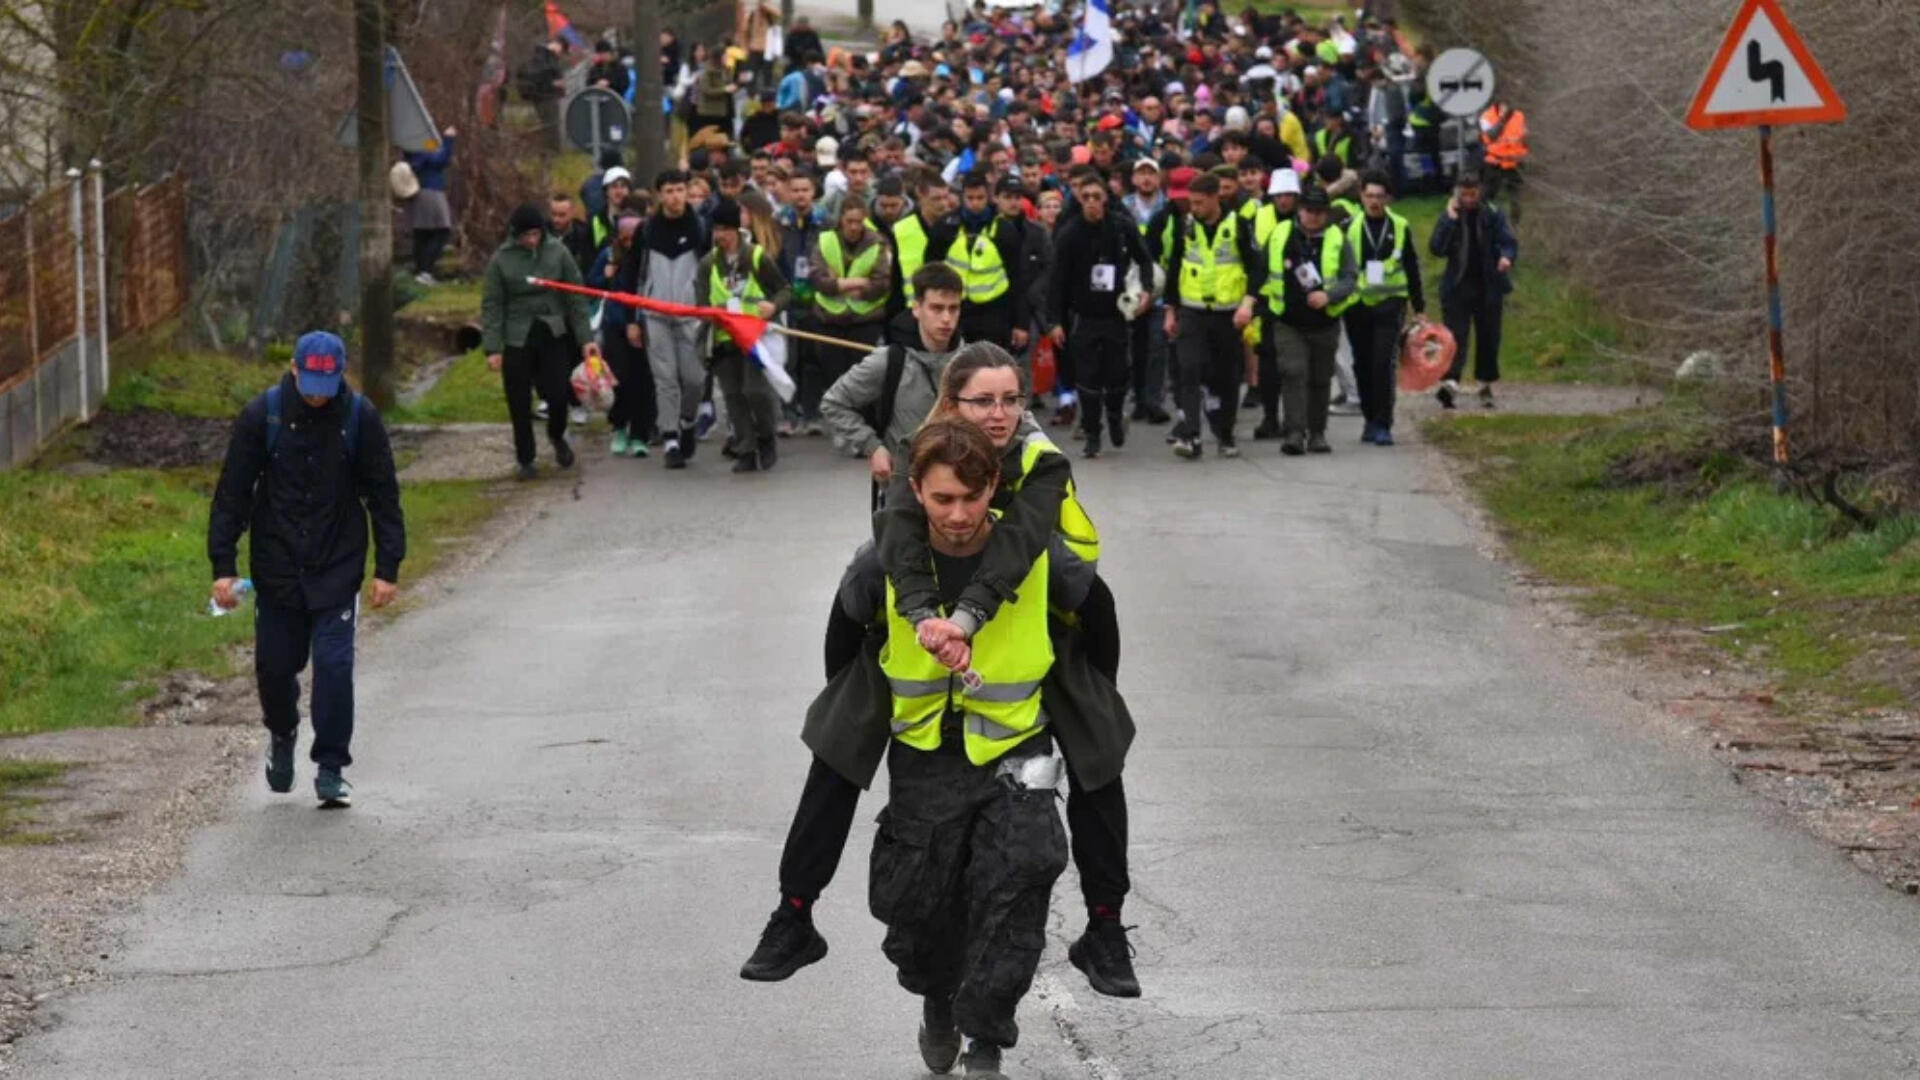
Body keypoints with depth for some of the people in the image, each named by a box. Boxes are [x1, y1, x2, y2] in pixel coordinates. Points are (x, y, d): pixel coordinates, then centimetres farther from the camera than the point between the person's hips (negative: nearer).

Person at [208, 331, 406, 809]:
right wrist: (223, 565, -7)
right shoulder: (262, 415, -7)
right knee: (274, 666, 7)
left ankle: (331, 769, 1)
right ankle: (282, 735, 38)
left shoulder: (360, 418, -6)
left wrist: (388, 567, -2)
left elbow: (383, 496, 2)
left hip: (337, 570, -1)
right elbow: (232, 493, -3)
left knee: (334, 665, -9)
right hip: (276, 570, 1)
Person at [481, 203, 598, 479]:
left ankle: (557, 436, 26)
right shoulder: (502, 260, -4)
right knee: (520, 404, 4)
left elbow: (576, 297, 2)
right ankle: (525, 459, 20)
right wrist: (492, 348, -9)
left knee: (558, 394, -6)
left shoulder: (557, 253, -2)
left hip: (554, 335, 0)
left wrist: (585, 338, -3)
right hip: (517, 340, 0)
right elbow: (491, 306, -3)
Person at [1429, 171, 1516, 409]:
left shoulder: (1493, 215, 1)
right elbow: (1436, 249, -8)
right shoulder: (1449, 217, 1)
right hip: (1458, 286, -1)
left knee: (1488, 337, 9)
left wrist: (1507, 257, -26)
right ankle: (1450, 383, -24)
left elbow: (1509, 242, -4)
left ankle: (1486, 385, 22)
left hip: (1488, 287, 1)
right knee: (1456, 336, -12)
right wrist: (1451, 220, -16)